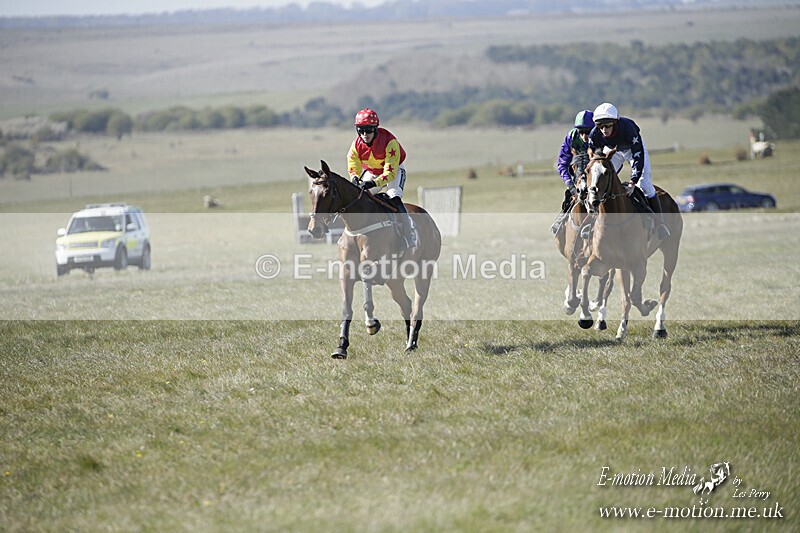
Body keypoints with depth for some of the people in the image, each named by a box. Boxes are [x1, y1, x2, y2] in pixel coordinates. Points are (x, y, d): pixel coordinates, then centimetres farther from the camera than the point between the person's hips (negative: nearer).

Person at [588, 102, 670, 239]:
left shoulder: (627, 128, -42)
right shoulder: (595, 134, -33)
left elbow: (638, 156, -40)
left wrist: (633, 183, -46)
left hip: (632, 148, -3)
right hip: (611, 150, 3)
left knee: (644, 184, -11)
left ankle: (659, 222, 1)